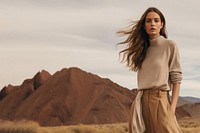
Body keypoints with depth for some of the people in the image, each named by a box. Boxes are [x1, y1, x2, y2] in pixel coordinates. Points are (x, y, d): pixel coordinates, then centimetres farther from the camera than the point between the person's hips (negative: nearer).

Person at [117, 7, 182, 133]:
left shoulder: (170, 46, 1)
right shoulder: (143, 48, 16)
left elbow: (176, 78, -3)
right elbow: (142, 79, 14)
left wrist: (172, 107, -12)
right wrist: (138, 103, 6)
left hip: (160, 99, -5)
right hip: (141, 102, 5)